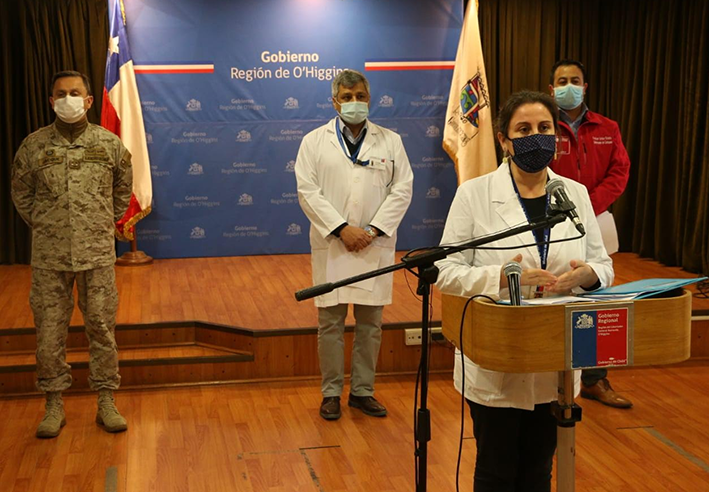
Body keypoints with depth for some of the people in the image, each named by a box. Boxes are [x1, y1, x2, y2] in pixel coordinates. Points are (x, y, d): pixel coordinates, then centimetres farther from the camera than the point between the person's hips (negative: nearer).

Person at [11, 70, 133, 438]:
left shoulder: (109, 144, 1)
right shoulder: (34, 145, 0)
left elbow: (122, 190, 16)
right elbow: (21, 193, 13)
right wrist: (42, 227, 9)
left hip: (98, 254, 0)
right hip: (49, 256, 0)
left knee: (101, 328, 5)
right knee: (49, 331, 5)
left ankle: (106, 402, 18)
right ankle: (54, 405, 18)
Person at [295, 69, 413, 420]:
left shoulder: (390, 141, 9)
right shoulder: (314, 141, 5)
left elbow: (402, 189, 3)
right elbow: (308, 191, -3)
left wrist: (373, 229, -9)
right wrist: (342, 229, -13)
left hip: (375, 246, 1)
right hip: (331, 246, -1)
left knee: (370, 323, 7)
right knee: (330, 322, 3)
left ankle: (363, 391, 18)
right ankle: (331, 393, 14)